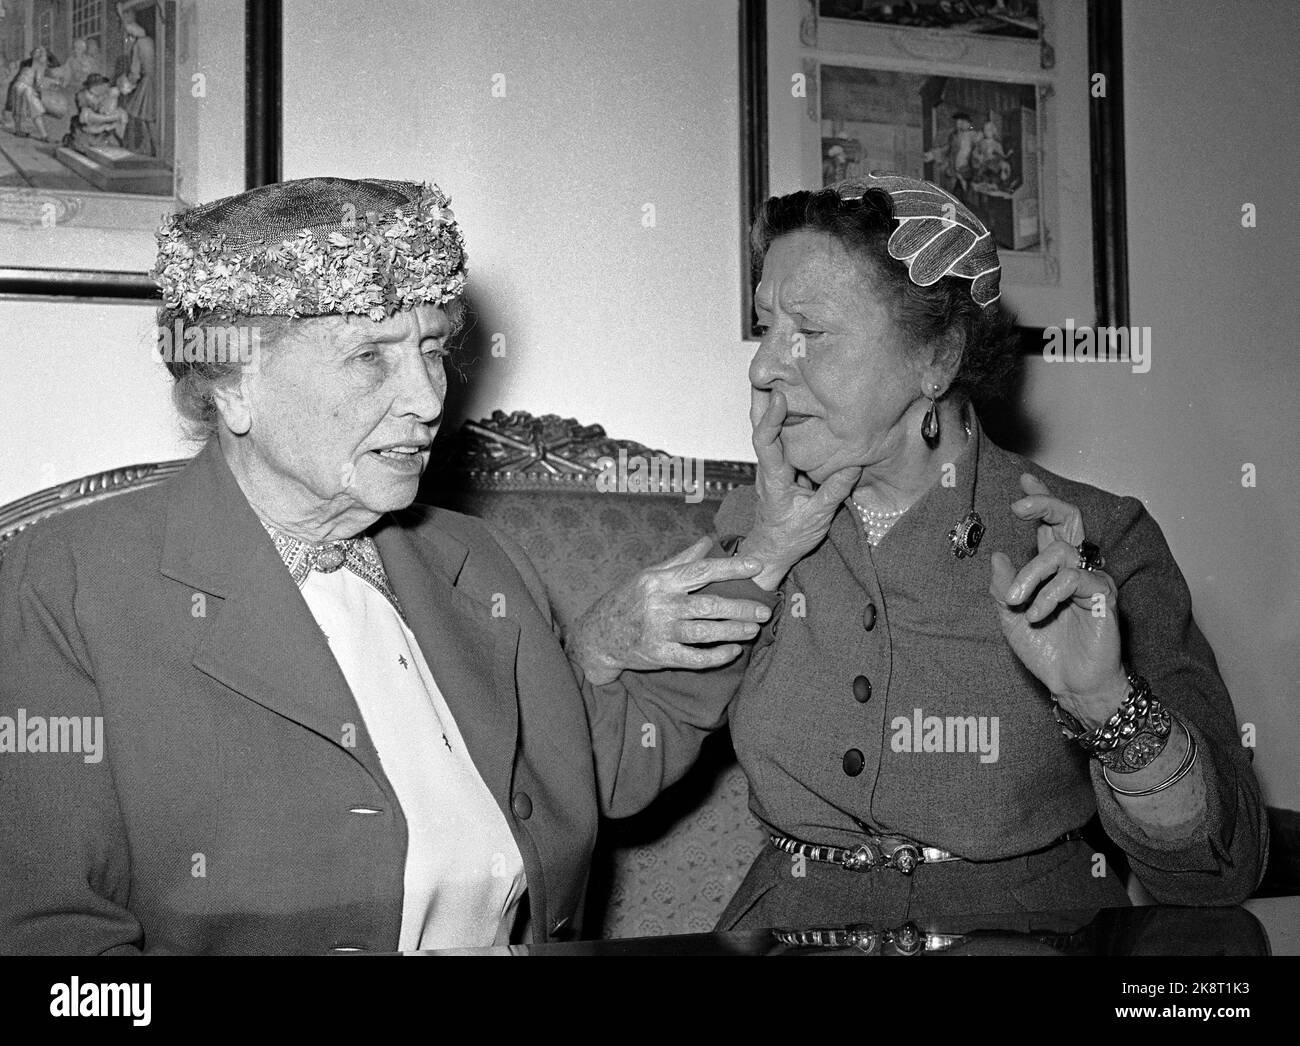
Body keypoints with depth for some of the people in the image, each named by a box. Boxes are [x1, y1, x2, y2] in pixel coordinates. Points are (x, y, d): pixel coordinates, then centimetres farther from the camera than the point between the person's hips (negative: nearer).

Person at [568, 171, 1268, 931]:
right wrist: (762, 561, -8)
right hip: (791, 924, 2)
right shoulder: (750, 529, 5)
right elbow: (614, 768, -5)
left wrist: (1105, 701, -24)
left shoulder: (1097, 541, -5)